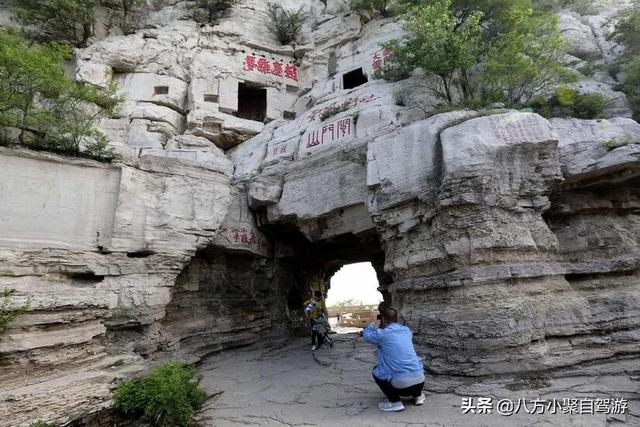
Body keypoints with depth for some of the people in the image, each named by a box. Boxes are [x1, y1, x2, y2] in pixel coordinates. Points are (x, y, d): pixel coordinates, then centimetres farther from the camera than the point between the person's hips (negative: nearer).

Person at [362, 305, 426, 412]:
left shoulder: (382, 334, -9)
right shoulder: (406, 330, 6)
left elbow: (366, 334, 11)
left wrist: (372, 325, 32)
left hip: (402, 385, -6)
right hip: (420, 382, 6)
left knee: (376, 371, 18)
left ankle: (395, 402, 7)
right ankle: (418, 395, 27)